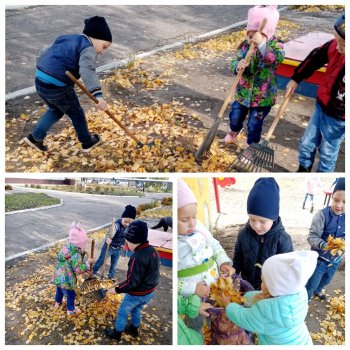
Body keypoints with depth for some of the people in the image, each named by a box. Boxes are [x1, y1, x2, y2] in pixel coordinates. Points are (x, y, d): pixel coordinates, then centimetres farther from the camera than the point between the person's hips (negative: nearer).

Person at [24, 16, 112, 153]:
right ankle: (87, 142, 35)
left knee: (55, 110, 31)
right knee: (77, 114, 16)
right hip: (57, 87, -8)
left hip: (40, 81, 8)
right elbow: (87, 70, -30)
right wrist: (98, 94, -40)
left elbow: (43, 52, 23)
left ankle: (35, 137, 31)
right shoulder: (88, 49, -9)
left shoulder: (68, 39, 18)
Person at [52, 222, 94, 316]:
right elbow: (78, 270, -30)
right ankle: (71, 310, 37)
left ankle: (57, 303, 58)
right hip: (66, 280, -8)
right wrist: (88, 263, -16)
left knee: (59, 290, 33)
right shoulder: (76, 255, -32)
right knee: (71, 295, 17)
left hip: (58, 276, 8)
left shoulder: (67, 247, -9)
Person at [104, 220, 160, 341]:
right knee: (136, 310, 31)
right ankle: (133, 329, 51)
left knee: (122, 312, 18)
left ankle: (116, 333, 37)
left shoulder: (137, 257, -32)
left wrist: (117, 289, -14)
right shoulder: (153, 251, -4)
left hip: (137, 294, -7)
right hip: (150, 292, 7)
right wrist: (124, 281, 13)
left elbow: (132, 283, -28)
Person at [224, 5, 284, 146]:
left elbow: (277, 59, -40)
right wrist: (238, 65, -32)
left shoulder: (275, 45, -19)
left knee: (254, 125, 8)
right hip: (243, 92, 4)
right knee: (235, 117, 23)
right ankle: (234, 131, 58)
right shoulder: (246, 45, -7)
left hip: (263, 96, -4)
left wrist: (261, 44, -54)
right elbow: (235, 62, -7)